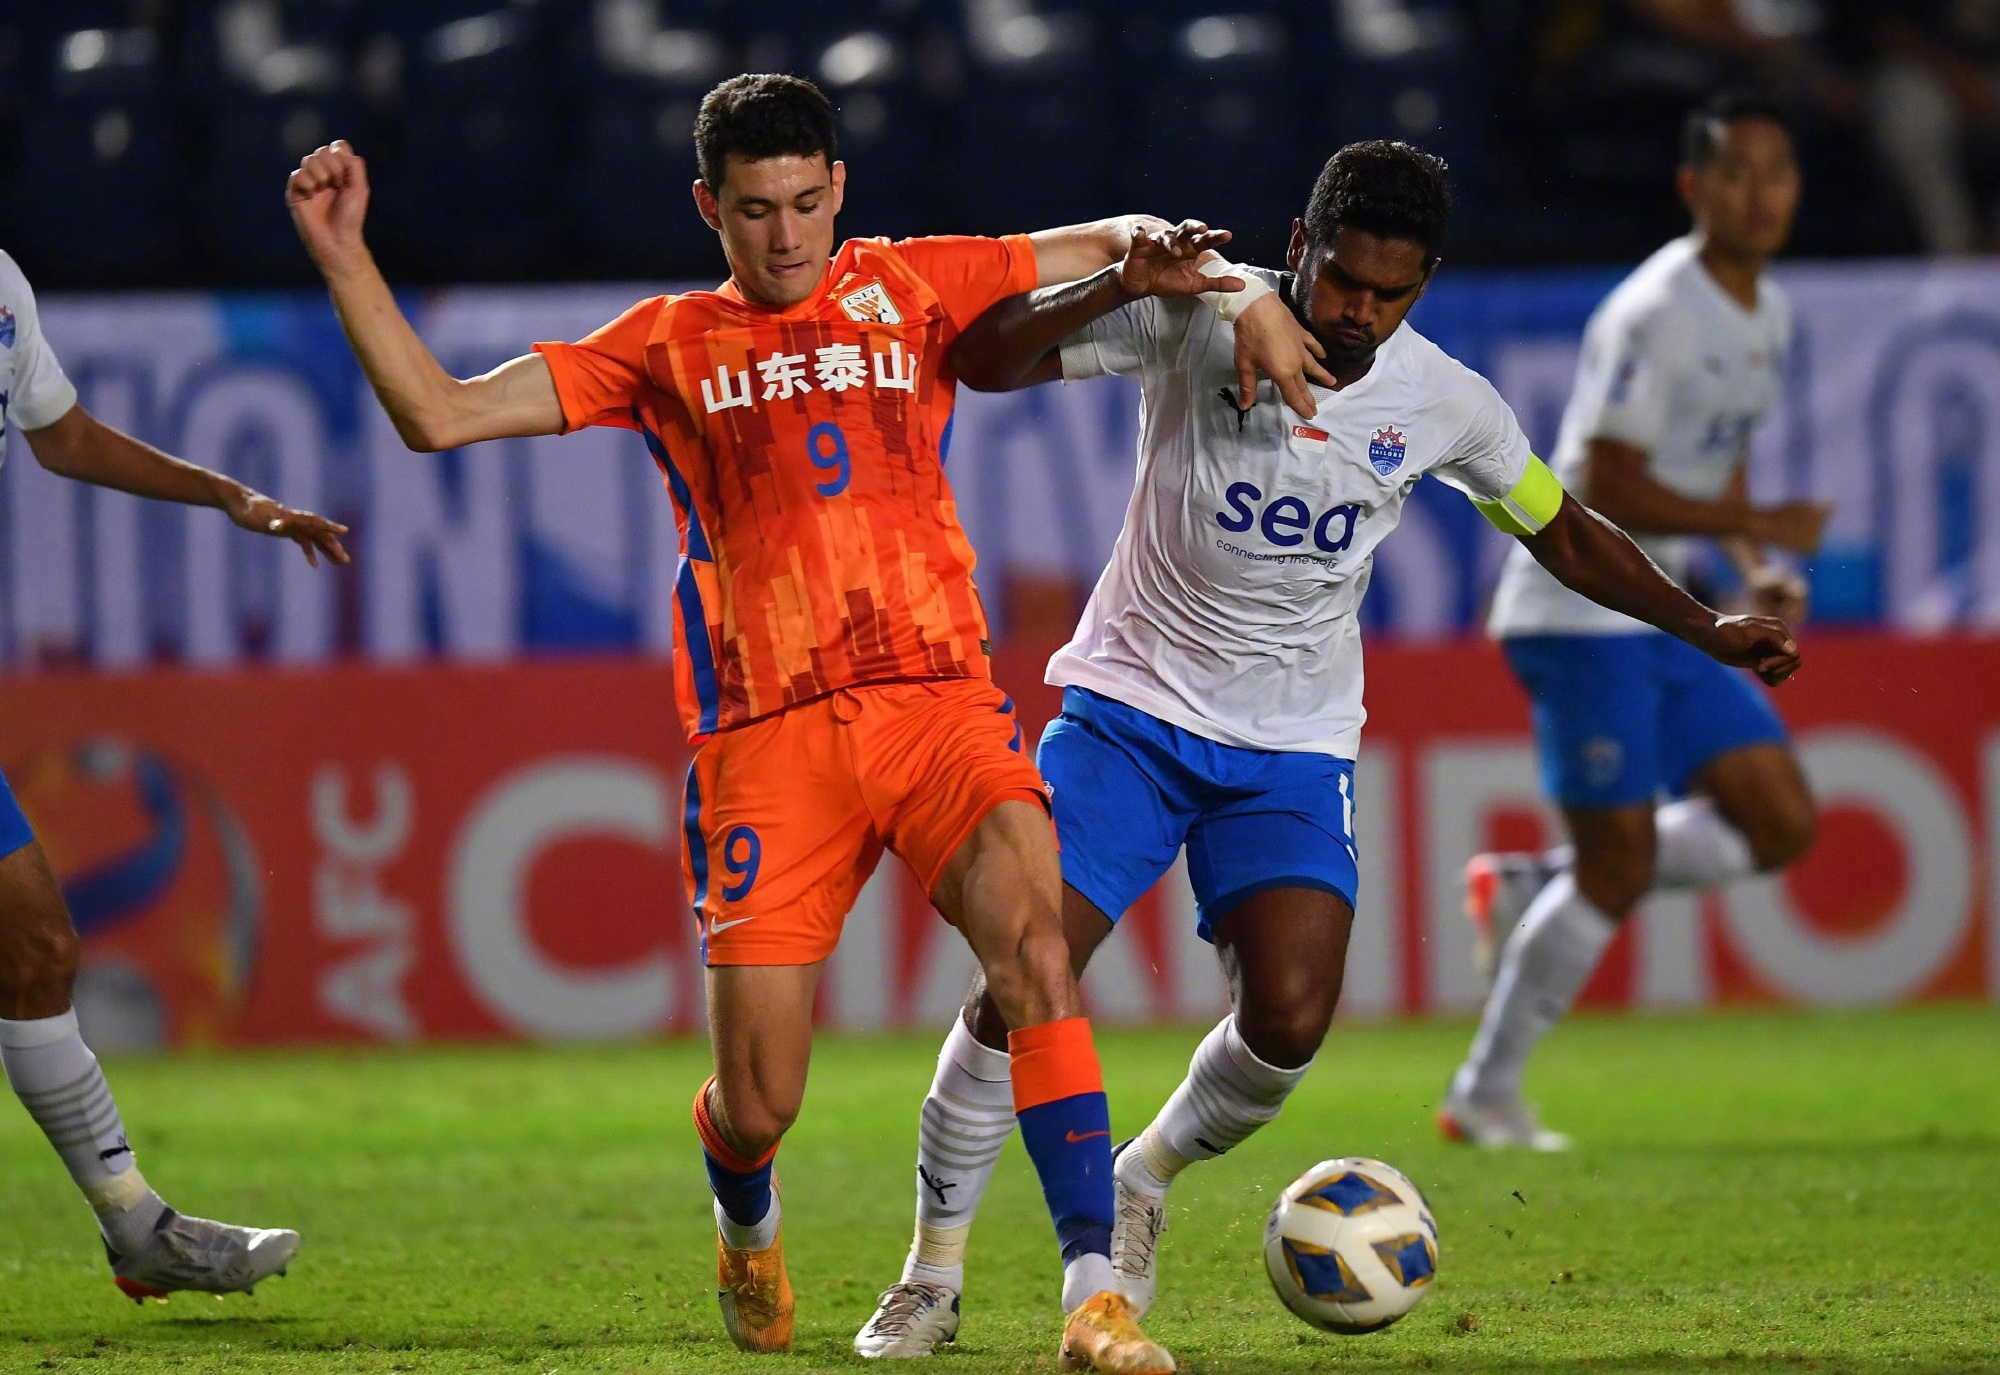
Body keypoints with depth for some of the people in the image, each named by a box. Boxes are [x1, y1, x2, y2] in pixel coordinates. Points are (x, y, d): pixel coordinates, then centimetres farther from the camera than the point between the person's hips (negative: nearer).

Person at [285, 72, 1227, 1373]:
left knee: (1032, 935, -28)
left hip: (939, 697, 0)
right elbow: (438, 415, 9)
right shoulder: (672, 342, 13)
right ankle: (749, 1232, 35)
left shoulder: (911, 288, 15)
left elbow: (1106, 247, 25)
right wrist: (343, 255, 1)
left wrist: (1150, 245, 2)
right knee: (756, 1106, -4)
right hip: (769, 732, 0)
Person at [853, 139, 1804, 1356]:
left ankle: (1142, 1185, 16)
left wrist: (1708, 630, 3)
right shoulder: (1194, 320, -13)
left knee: (1289, 1025, -17)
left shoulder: (1445, 405, -5)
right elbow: (980, 362, -18)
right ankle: (934, 1275, 4)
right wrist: (1130, 283, -33)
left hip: (1294, 749, 2)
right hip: (1130, 707, -2)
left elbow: (1564, 534, 13)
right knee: (1017, 983, -15)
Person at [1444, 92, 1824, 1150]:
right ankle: (1483, 1098, 3)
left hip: (1667, 621, 9)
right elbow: (1607, 487, -22)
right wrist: (1759, 526, -20)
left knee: (1781, 824, 2)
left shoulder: (1767, 313, 12)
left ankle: (1528, 890, 14)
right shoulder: (1657, 315, -18)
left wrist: (1758, 573, 7)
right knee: (1620, 865, -9)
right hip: (1583, 614, -9)